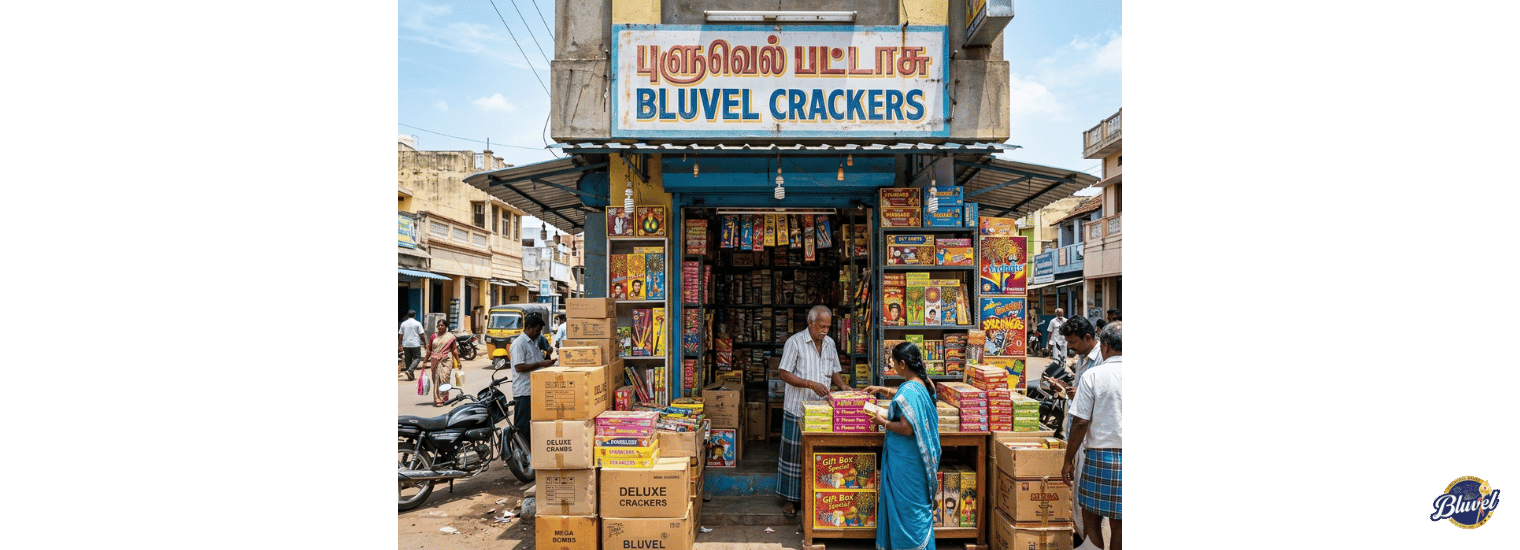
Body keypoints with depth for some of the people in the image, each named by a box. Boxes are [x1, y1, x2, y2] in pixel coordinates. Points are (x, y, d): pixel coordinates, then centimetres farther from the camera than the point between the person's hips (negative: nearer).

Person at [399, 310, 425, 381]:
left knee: (408, 360, 9)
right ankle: (410, 370, -18)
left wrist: (400, 344, 14)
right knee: (417, 358, 4)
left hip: (406, 344, 4)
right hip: (415, 344, -4)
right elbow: (421, 335, -5)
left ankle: (411, 376, 11)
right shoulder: (417, 323, -3)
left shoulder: (403, 323, 8)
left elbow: (400, 335, 7)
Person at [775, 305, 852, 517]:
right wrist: (811, 384, -19)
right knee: (794, 452, 3)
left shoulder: (829, 343, 9)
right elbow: (785, 374, -10)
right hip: (797, 409, -5)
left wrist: (842, 385, -2)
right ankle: (791, 498, 14)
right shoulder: (795, 342, -8)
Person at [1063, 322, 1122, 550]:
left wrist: (1068, 460, -1)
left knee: (1090, 514, 11)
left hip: (1101, 454, -3)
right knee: (1119, 522, 10)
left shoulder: (1093, 375, -8)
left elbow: (1080, 423, -9)